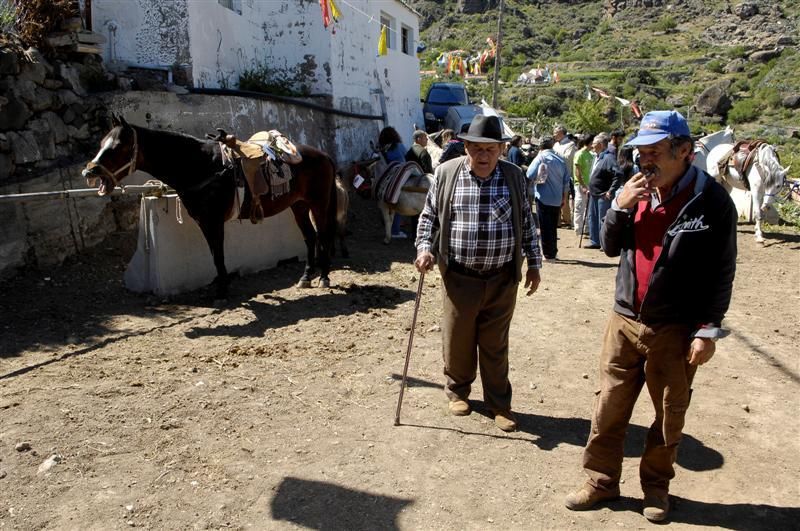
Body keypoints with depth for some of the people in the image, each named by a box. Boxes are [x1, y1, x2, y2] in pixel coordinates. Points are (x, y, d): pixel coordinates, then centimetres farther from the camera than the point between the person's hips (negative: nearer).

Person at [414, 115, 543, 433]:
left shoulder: (514, 176, 2)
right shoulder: (446, 173, -2)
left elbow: (526, 222, 9)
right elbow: (428, 216, 6)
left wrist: (534, 263, 9)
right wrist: (425, 247, -9)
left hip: (502, 279, 1)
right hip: (459, 278, 0)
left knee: (496, 345, 11)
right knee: (458, 340, 12)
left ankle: (498, 402, 27)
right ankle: (457, 390, 36)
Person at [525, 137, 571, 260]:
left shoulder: (541, 157, -7)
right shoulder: (561, 160, 7)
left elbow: (530, 175, -15)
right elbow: (567, 181, 9)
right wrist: (565, 197, 17)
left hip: (543, 197, -5)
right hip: (557, 199, 5)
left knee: (545, 227, 1)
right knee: (553, 227, 16)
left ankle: (548, 254, 1)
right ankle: (553, 253, 22)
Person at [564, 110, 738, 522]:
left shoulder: (712, 201, -10)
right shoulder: (638, 191, 4)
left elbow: (721, 272, -7)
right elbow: (610, 248, 7)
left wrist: (709, 330, -10)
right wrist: (620, 207, -9)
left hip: (676, 330, -3)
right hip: (624, 320, 4)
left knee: (669, 415, 12)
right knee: (609, 407, 9)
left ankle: (656, 485, 32)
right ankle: (602, 480, 26)